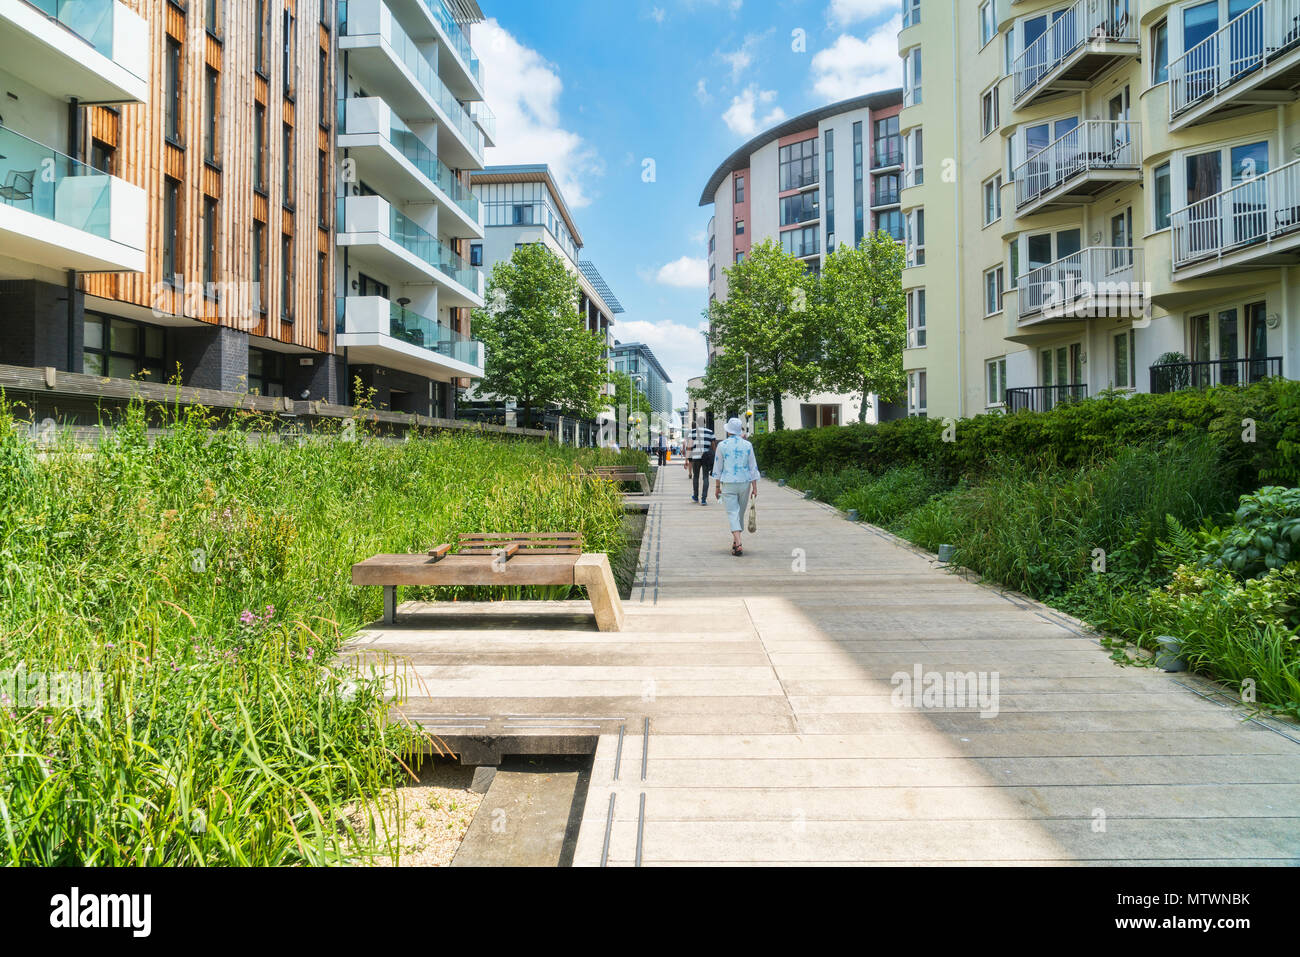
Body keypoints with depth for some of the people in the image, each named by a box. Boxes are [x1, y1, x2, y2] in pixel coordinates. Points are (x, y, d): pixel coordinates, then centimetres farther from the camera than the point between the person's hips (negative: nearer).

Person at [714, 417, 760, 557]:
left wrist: (717, 487, 9)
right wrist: (755, 487, 4)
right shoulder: (747, 445, 0)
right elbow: (753, 468, 0)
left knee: (733, 513, -5)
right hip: (744, 482, 2)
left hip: (728, 484, -2)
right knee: (740, 513, 17)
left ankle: (738, 544, -20)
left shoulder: (722, 445, -4)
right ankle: (735, 540, 30)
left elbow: (718, 468, 0)